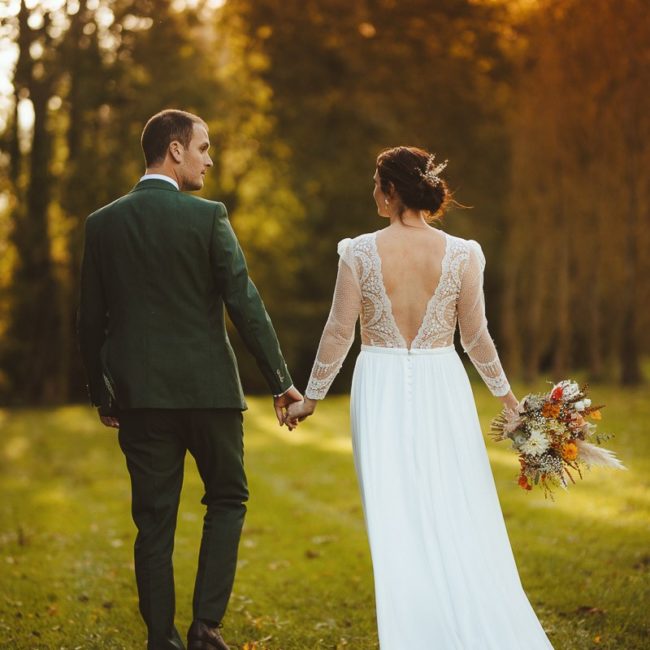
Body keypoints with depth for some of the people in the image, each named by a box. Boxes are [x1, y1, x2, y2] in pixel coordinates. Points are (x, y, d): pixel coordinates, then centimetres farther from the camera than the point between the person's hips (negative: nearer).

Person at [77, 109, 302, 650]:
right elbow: (245, 304, -10)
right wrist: (281, 380, -4)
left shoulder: (102, 224, 3)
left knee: (154, 521, 8)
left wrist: (102, 394, 17)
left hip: (138, 395, 3)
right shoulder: (207, 217, -8)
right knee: (227, 499, 14)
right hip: (208, 387, -3)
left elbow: (90, 321, 7)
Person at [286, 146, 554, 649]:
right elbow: (475, 337, 0)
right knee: (460, 514, 10)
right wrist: (507, 395, 15)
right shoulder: (462, 254, -5)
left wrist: (311, 397, 8)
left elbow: (339, 333, -4)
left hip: (381, 389, -1)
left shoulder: (359, 253, -7)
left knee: (396, 519, 7)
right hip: (441, 387, 1)